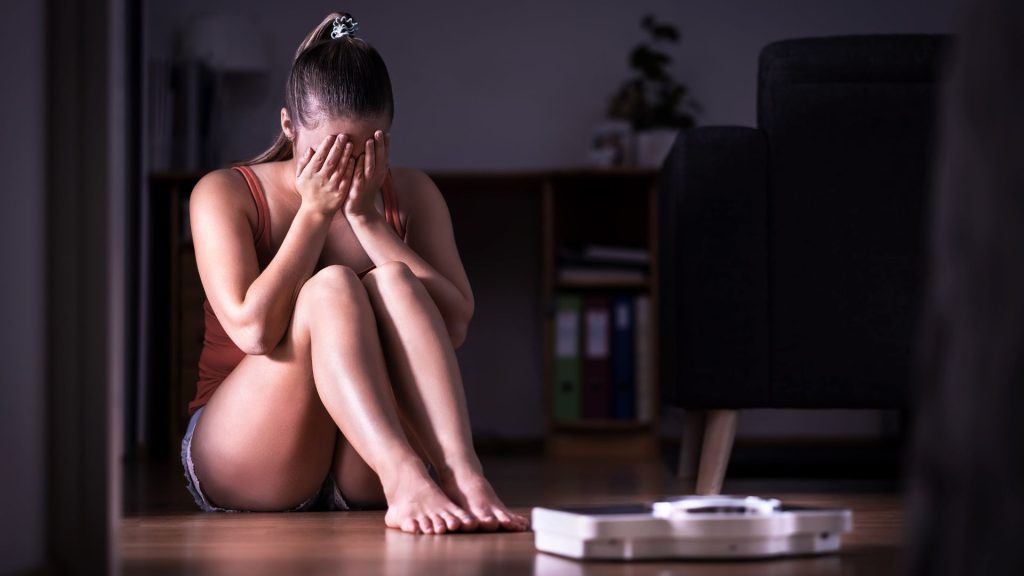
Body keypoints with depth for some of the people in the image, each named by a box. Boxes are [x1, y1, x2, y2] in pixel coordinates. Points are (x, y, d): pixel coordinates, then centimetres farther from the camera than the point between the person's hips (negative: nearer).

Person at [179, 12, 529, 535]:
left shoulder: (411, 195, 7)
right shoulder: (225, 194, -2)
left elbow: (455, 326, -8)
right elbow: (254, 331, -19)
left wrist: (367, 218, -12)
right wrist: (314, 212, -14)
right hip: (242, 463, -2)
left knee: (393, 280, -22)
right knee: (331, 287, -26)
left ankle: (462, 476, -41)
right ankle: (407, 480, -47)